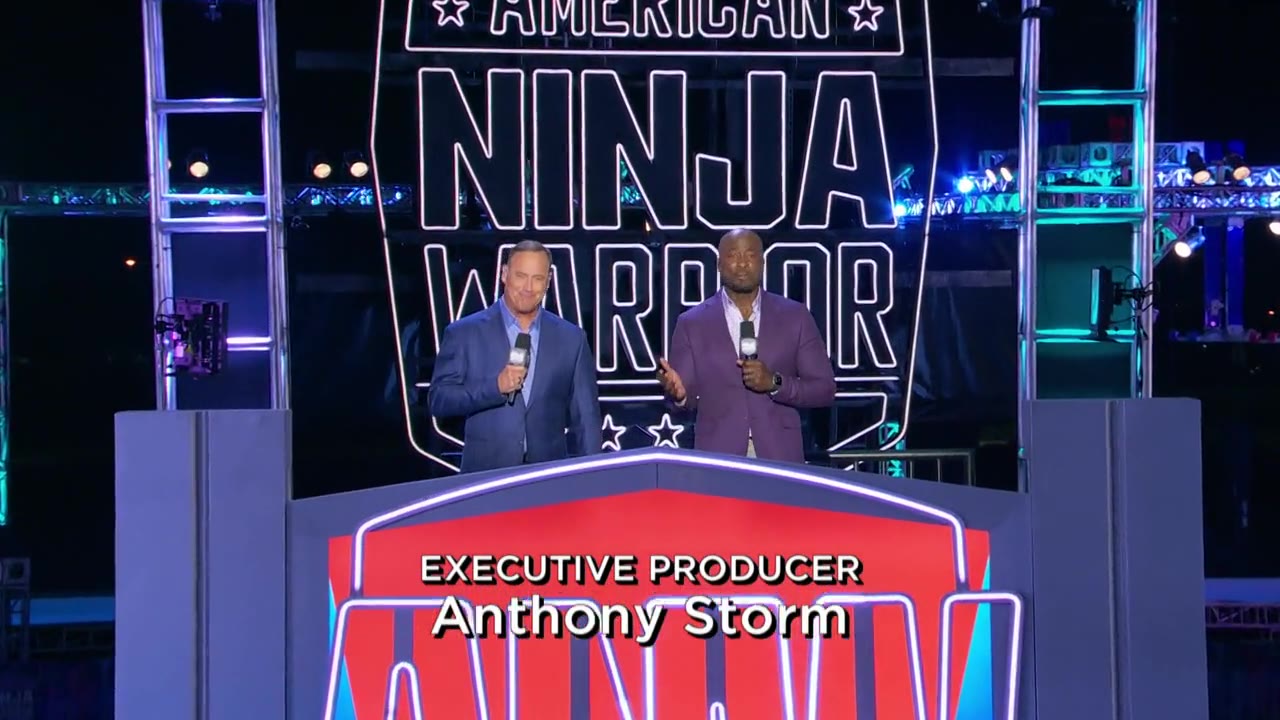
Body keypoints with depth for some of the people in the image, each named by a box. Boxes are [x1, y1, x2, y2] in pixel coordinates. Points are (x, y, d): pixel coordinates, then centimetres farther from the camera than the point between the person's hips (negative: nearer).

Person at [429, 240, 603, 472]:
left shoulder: (571, 339, 7)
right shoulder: (464, 333, 1)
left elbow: (585, 418, 8)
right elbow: (438, 400, -3)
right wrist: (495, 386, -15)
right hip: (485, 477, -1)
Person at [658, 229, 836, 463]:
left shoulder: (795, 316, 4)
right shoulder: (692, 322, 4)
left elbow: (825, 390, 2)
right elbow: (689, 396, 4)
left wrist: (775, 382, -13)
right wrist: (678, 391, -18)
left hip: (780, 456, 0)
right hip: (717, 457, 0)